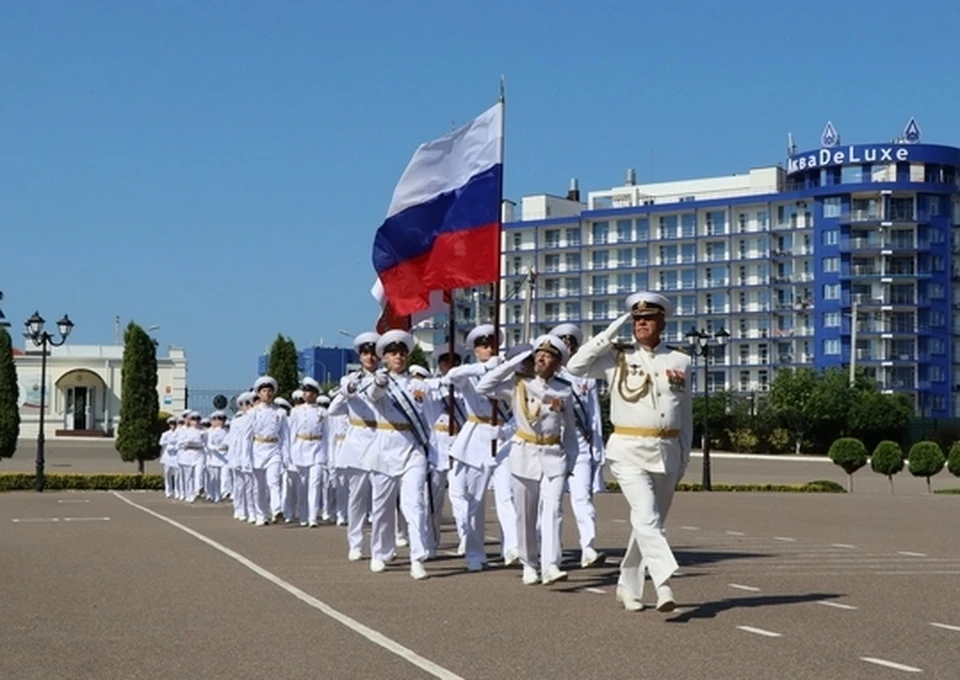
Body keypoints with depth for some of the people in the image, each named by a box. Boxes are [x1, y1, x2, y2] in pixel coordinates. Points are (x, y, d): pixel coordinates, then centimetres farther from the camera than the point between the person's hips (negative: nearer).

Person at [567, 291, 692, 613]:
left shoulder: (679, 361, 9)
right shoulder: (617, 357, 4)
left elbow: (685, 413, 15)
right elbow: (575, 366, -8)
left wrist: (684, 455, 14)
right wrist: (610, 333, -6)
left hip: (667, 453, 4)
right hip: (629, 451, -4)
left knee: (650, 522, 12)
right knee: (646, 517, -20)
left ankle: (628, 586, 27)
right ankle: (664, 585, -30)